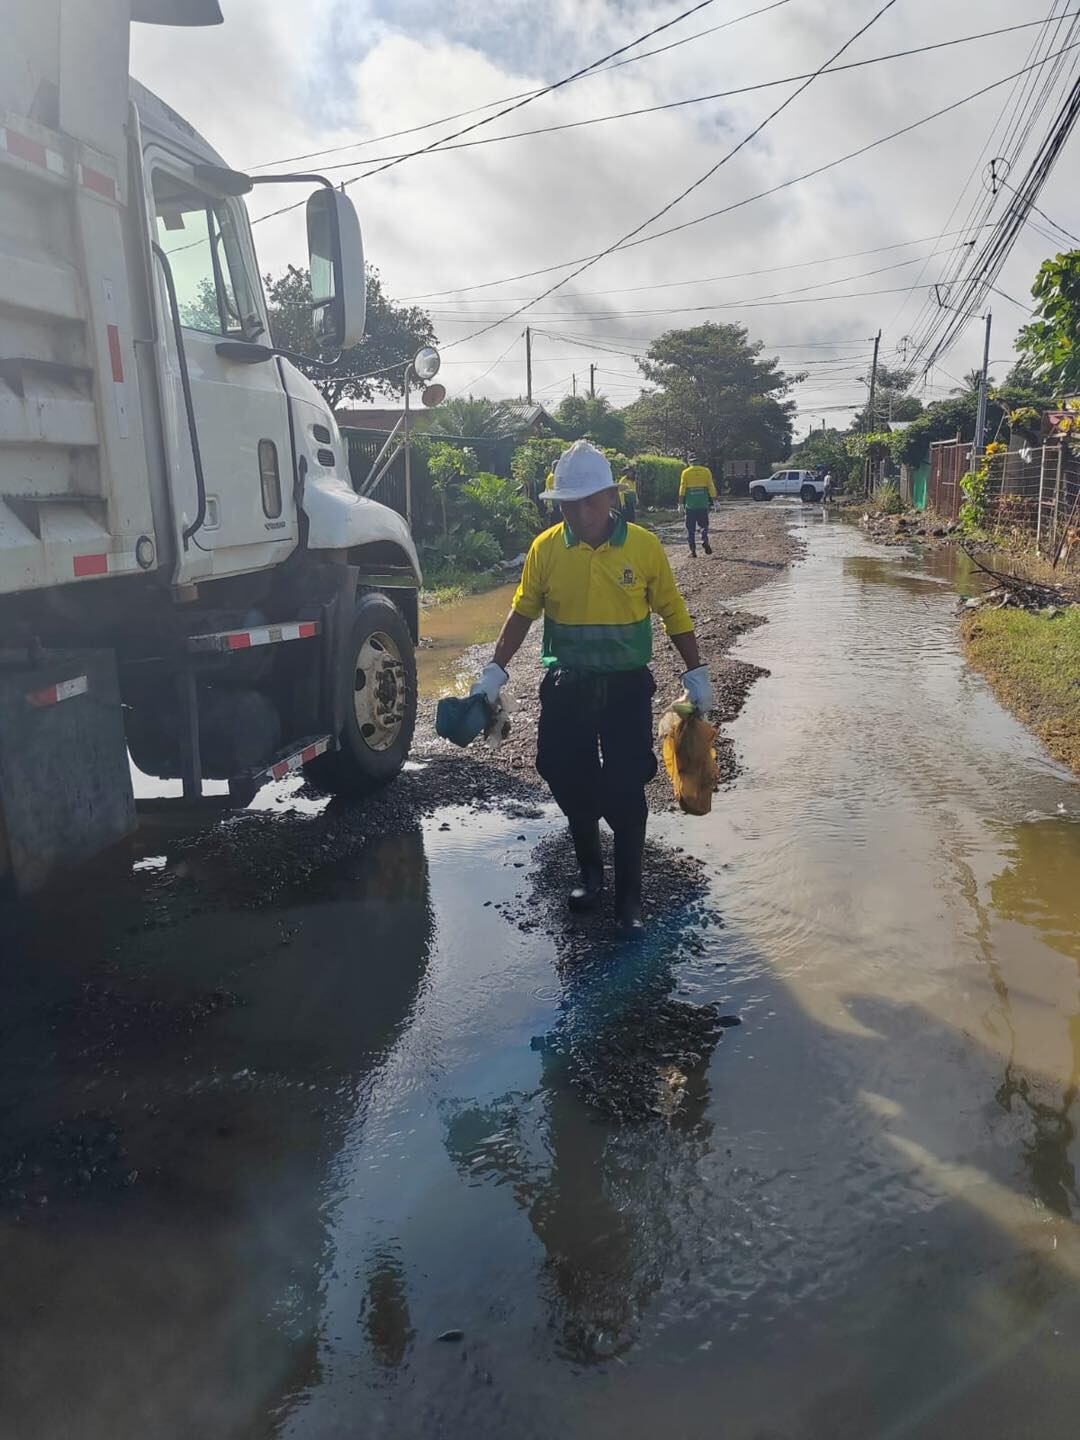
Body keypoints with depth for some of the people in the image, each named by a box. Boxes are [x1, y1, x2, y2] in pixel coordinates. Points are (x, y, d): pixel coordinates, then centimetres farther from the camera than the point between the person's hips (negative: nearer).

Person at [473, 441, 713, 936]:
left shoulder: (644, 546, -8)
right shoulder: (545, 549, -4)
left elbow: (672, 612, 1)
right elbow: (522, 613, 4)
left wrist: (696, 673, 2)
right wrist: (495, 672, -1)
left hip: (626, 685, -2)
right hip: (566, 686, 2)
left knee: (626, 790, 1)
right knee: (568, 781, 9)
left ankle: (629, 895, 15)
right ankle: (589, 869, 33)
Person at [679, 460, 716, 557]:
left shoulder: (685, 472, 0)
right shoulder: (706, 471, 2)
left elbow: (682, 488, -2)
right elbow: (711, 487, 0)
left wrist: (681, 503, 1)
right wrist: (714, 500, 4)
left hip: (690, 504, -1)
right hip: (703, 504, 1)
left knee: (690, 528, 6)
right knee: (704, 525, 13)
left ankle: (693, 549, 2)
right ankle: (704, 540, -15)